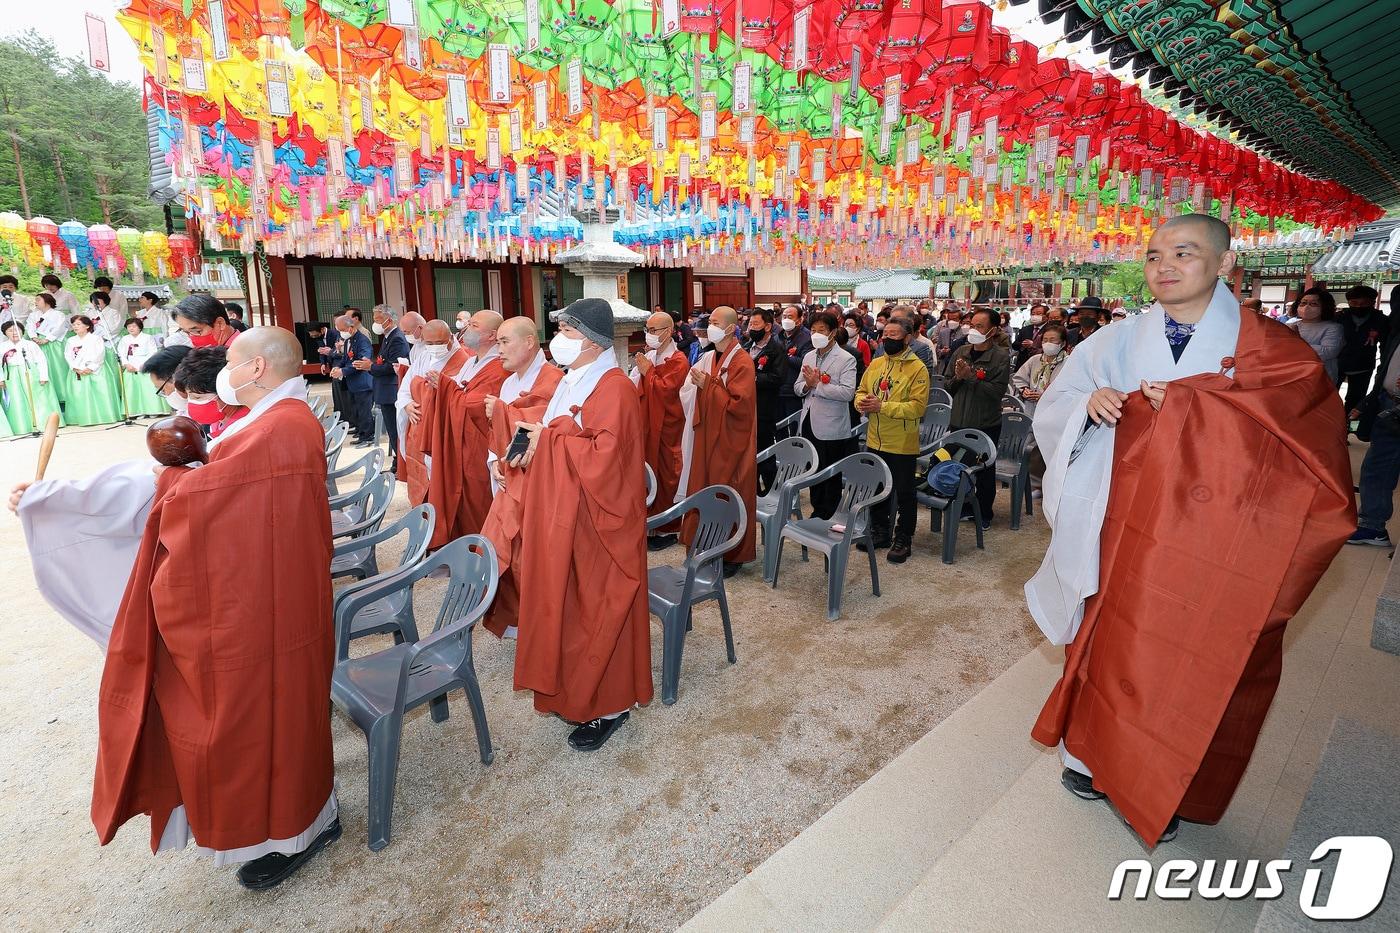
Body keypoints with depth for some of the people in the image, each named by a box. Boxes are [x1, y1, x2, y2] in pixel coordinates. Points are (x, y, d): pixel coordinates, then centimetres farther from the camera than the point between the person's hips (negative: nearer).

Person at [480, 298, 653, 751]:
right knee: (566, 605, 17)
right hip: (562, 513, 9)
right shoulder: (571, 382, 11)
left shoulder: (614, 389, -18)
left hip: (595, 524, -9)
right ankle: (572, 691, 35)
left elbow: (602, 457, -28)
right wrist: (534, 445, -2)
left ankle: (608, 706, 22)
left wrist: (551, 436, -17)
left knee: (595, 610, 4)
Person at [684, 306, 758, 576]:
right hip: (707, 438, 7)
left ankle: (733, 554, 16)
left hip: (730, 442, -7)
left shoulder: (742, 362, -13)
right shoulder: (708, 358, 10)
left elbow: (739, 404, -21)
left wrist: (708, 384, -18)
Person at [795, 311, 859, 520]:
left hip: (831, 428, -6)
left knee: (831, 477, 7)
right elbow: (797, 388, 11)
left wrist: (818, 384, -19)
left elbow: (848, 392, -20)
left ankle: (829, 517, 20)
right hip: (809, 423, 6)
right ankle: (817, 512, 30)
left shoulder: (846, 359, -8)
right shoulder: (808, 356, 11)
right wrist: (807, 385, -11)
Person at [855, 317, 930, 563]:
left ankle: (903, 539, 20)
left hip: (902, 444, -6)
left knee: (904, 493, 7)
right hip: (875, 441, 6)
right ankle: (879, 531, 33)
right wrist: (862, 402, -10)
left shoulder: (917, 368, -12)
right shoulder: (875, 363, 7)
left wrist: (882, 406, -25)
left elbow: (918, 406, -20)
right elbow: (861, 391, 13)